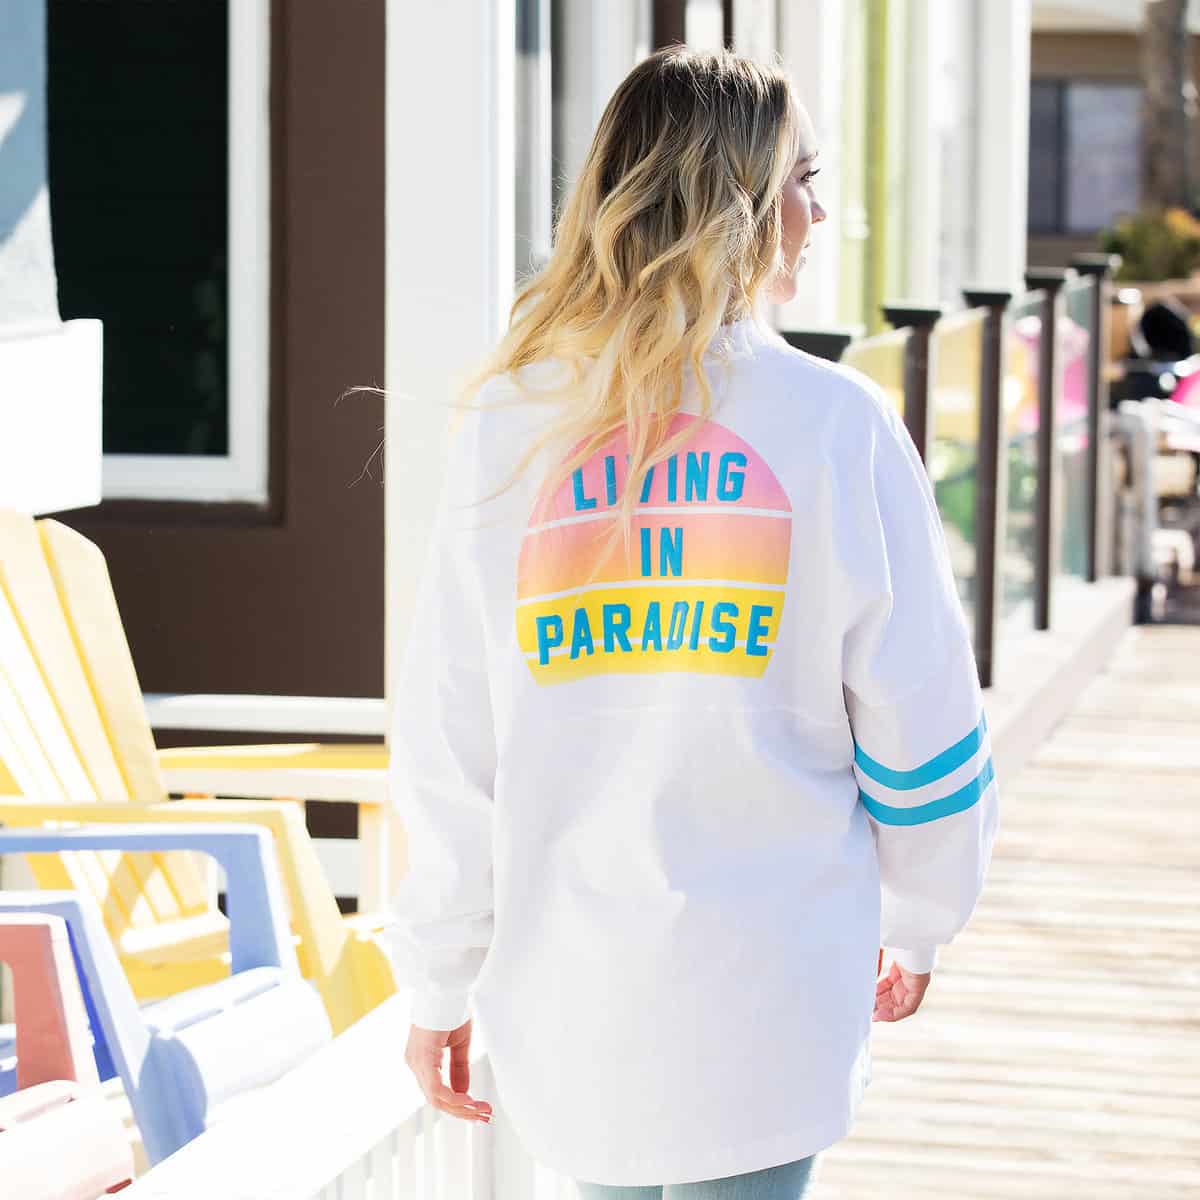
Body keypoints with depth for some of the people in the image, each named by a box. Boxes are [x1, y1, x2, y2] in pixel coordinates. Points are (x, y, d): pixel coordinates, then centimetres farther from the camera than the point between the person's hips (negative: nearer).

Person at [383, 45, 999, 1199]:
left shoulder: (508, 424, -1)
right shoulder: (836, 423, -7)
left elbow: (446, 739, 0)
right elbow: (920, 711, -1)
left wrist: (438, 983, 10)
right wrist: (916, 921, 17)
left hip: (567, 1004, 2)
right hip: (767, 1000, -2)